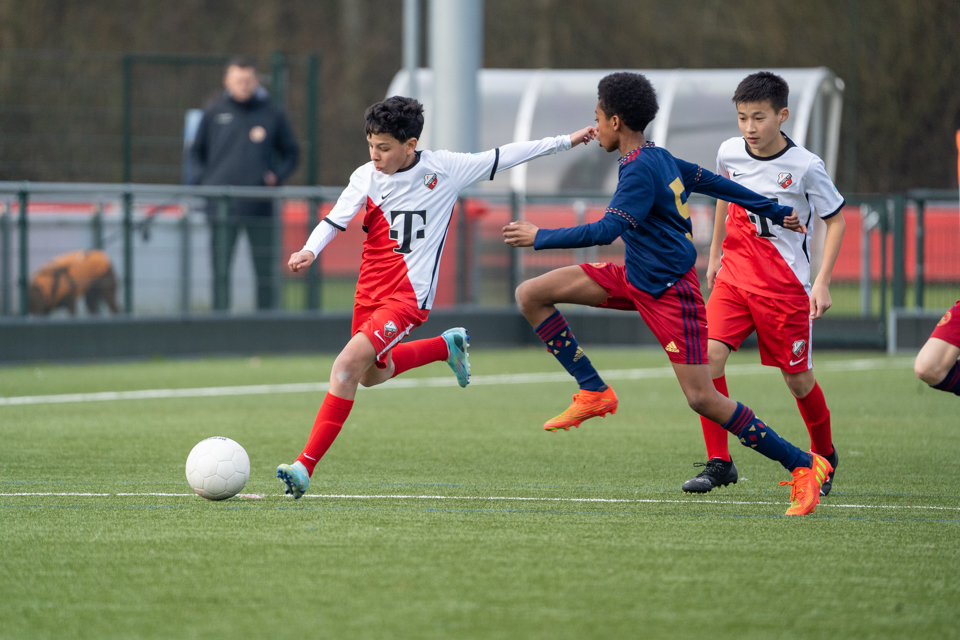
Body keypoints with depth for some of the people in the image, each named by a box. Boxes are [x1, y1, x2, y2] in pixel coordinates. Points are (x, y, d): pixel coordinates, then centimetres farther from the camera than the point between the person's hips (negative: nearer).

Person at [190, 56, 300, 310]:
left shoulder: (272, 114, 5)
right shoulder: (214, 113, 7)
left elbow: (291, 153, 15)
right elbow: (196, 152, 18)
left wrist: (277, 175, -2)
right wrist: (203, 179, 3)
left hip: (260, 206, 0)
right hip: (221, 204, 0)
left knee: (265, 269, 0)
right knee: (220, 270, 0)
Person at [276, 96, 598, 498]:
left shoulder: (445, 169, -6)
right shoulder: (366, 178, -2)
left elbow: (502, 157, 5)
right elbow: (336, 219, -10)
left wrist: (566, 142, 10)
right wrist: (310, 250, -31)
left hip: (408, 297, -5)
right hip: (370, 291, 5)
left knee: (347, 365, -20)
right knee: (371, 375, 21)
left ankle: (305, 467, -20)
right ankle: (446, 346, 42)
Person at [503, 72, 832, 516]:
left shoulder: (641, 170, -21)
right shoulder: (660, 159, 7)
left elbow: (605, 231, -29)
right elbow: (716, 184, 16)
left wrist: (539, 237, -20)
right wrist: (776, 214, 26)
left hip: (669, 292, -10)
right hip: (634, 277, 10)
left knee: (702, 399, -12)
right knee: (531, 295, 0)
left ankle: (803, 465, -4)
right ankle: (593, 392, 5)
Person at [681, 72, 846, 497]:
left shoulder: (805, 167, -14)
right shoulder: (729, 154, -2)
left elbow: (836, 220, -3)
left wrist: (822, 282, -10)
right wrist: (714, 255, 24)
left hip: (786, 286, -3)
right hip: (734, 276, 3)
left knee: (797, 378, 5)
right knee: (708, 355, -16)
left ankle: (825, 457, 33)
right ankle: (719, 462, -9)